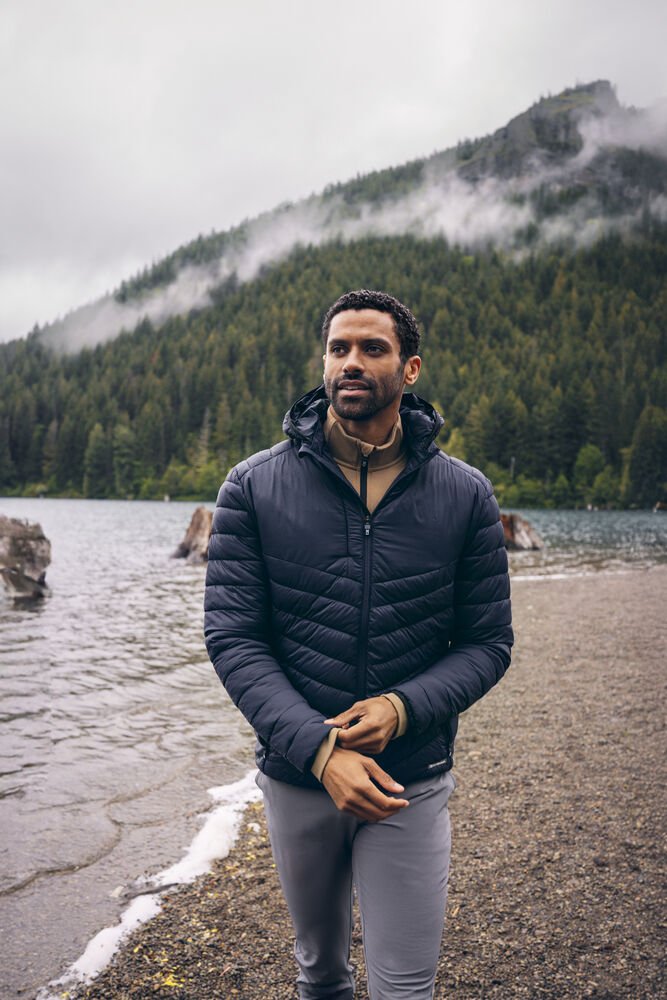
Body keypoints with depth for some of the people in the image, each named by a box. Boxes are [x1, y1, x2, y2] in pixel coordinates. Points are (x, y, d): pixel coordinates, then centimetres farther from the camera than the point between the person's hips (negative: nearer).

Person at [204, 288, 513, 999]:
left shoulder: (465, 496, -5)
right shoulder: (253, 487, -7)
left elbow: (488, 643, -2)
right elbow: (232, 637, -10)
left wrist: (403, 707, -19)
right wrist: (319, 749, -21)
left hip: (413, 781, -1)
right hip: (295, 776, 1)